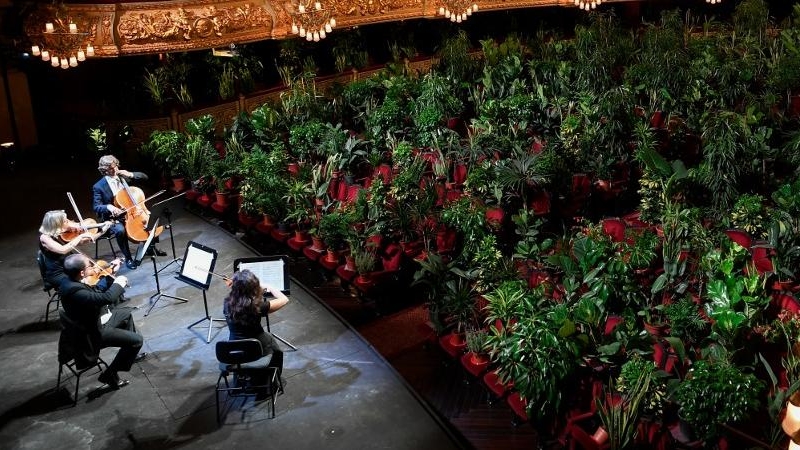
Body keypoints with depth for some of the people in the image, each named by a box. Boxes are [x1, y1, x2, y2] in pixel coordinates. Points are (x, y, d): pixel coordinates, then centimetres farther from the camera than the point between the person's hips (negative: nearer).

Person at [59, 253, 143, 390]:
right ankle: (110, 375, 6)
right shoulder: (74, 290, -37)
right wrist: (119, 283, -27)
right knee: (137, 340, -8)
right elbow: (106, 297, -46)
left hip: (96, 319, 10)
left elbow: (98, 293, 8)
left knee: (126, 313, 28)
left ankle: (130, 354, 42)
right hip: (94, 332, -10)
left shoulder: (72, 280, -7)